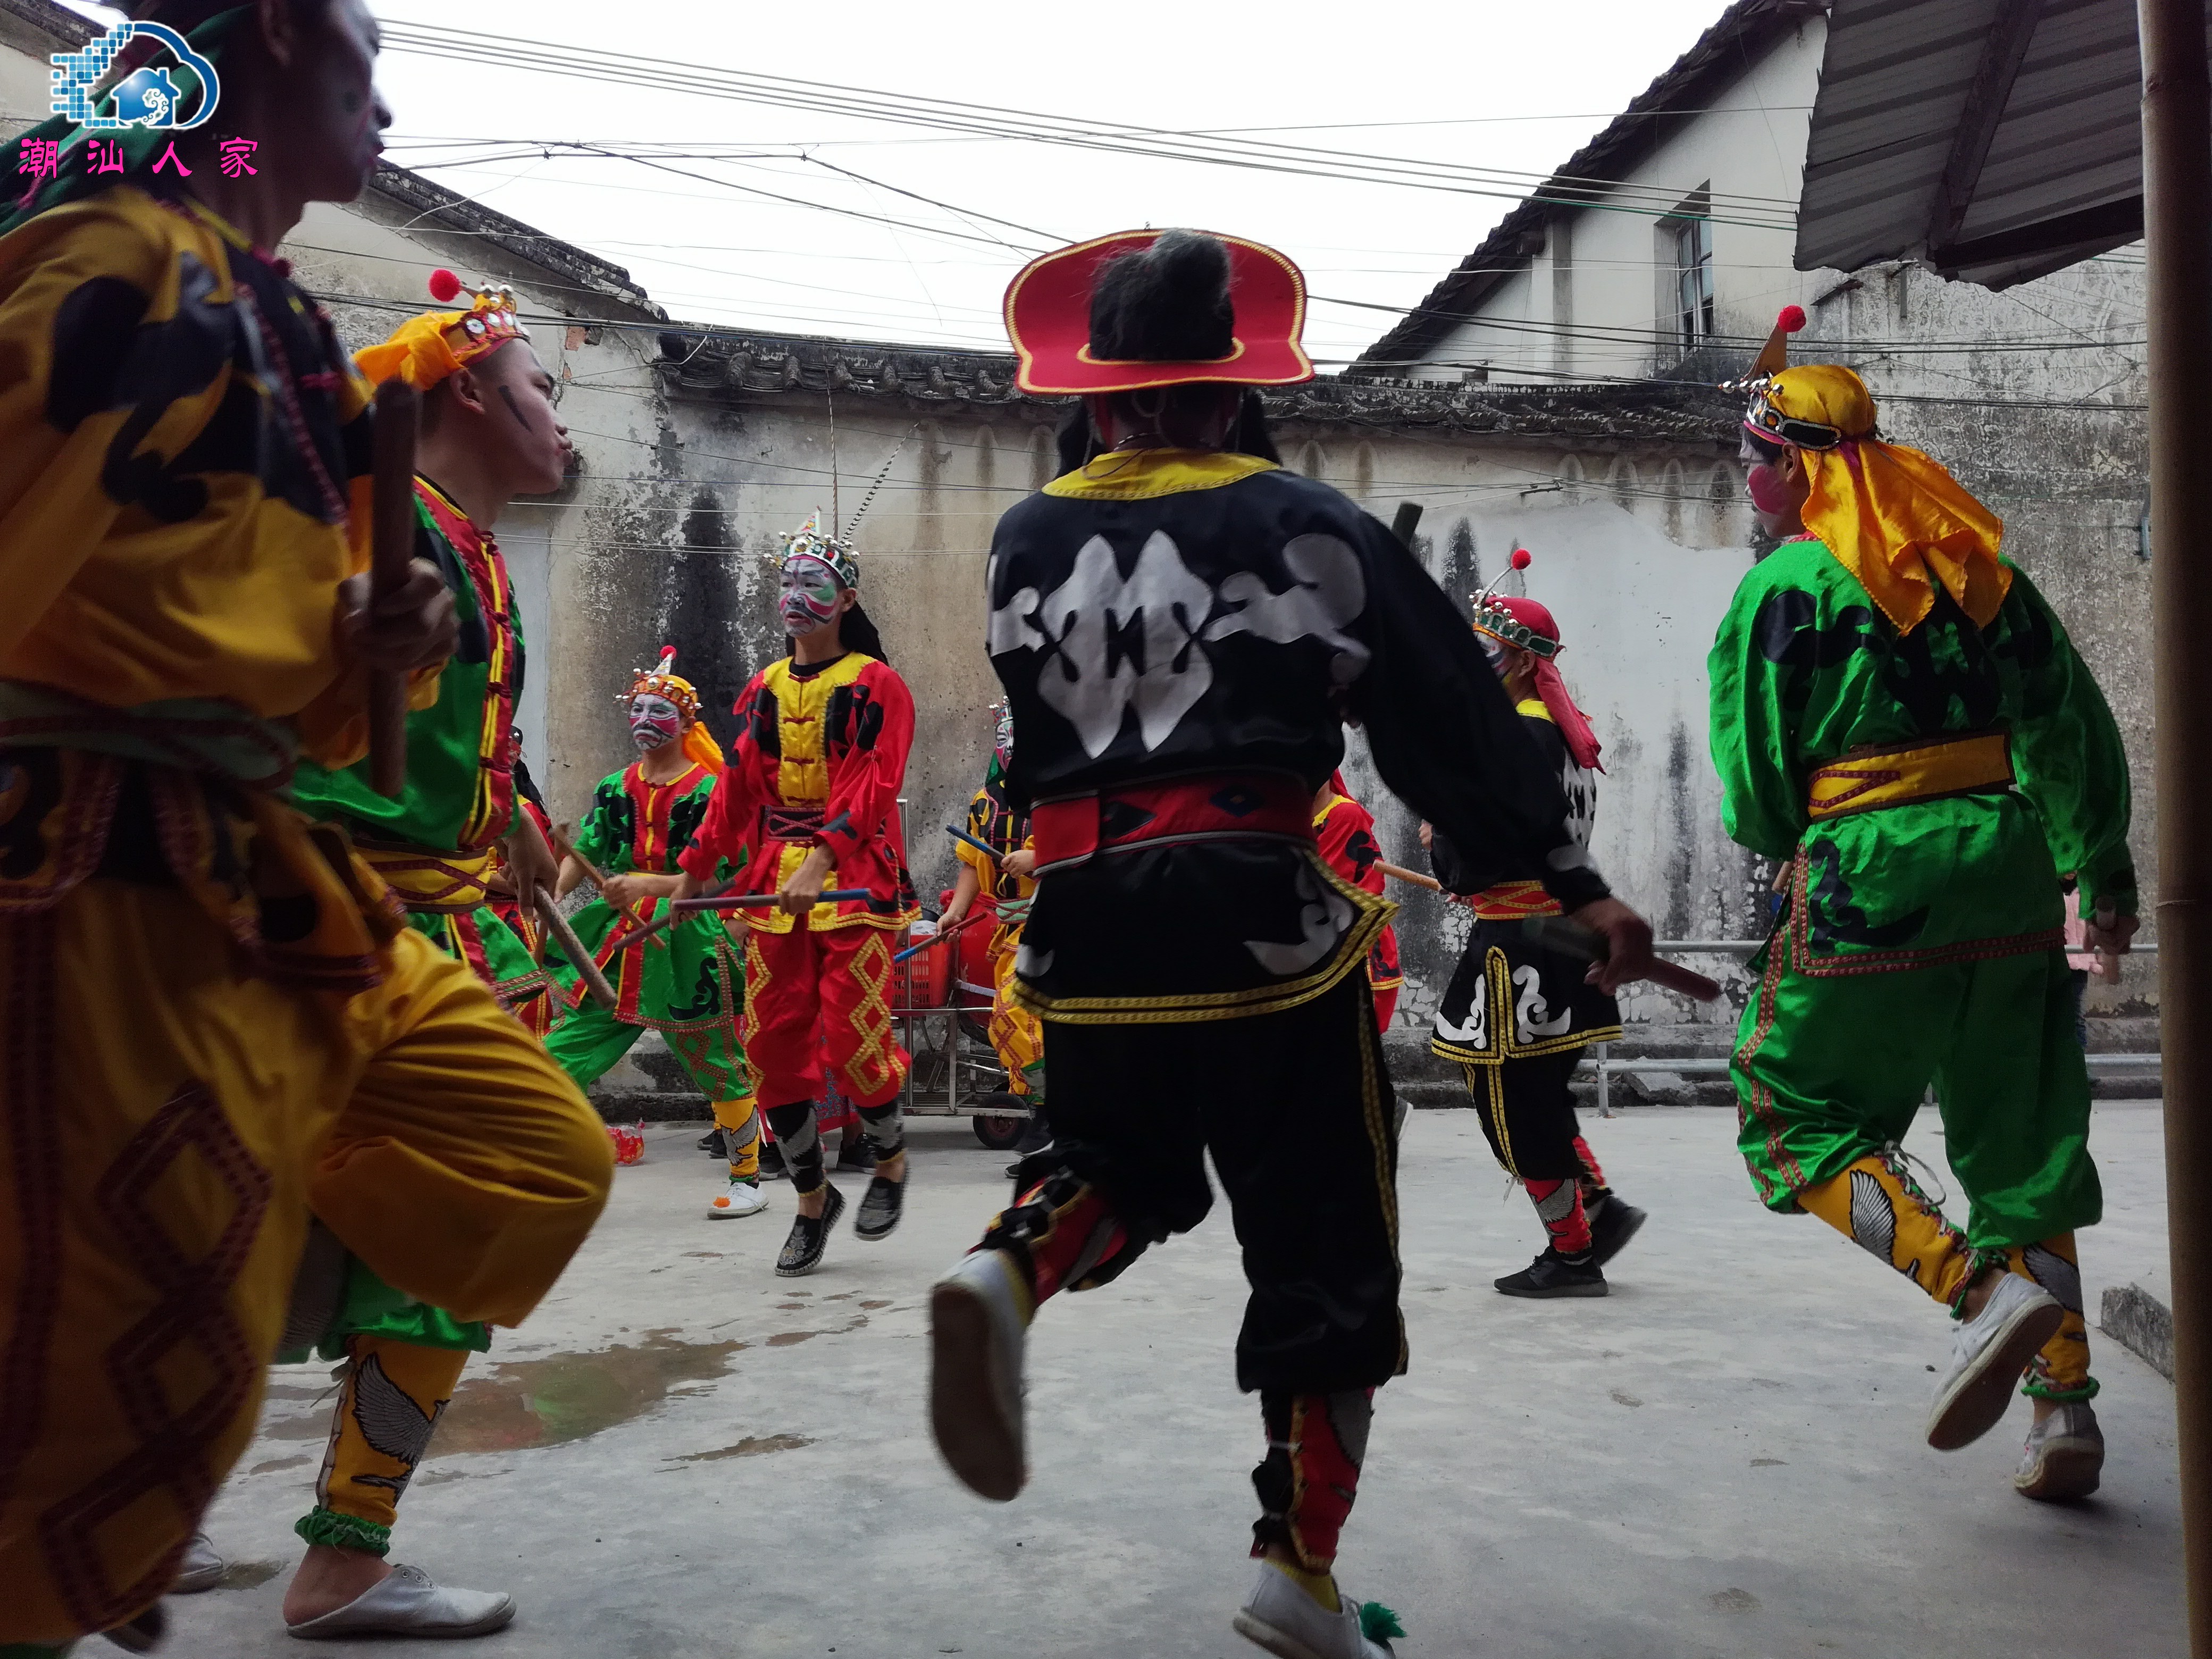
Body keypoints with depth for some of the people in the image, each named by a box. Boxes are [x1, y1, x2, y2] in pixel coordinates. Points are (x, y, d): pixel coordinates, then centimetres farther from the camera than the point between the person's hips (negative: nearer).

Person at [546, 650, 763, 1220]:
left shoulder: (710, 790, -5)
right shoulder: (614, 787, 11)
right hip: (616, 941, 5)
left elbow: (716, 874, -13)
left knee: (720, 1067, 4)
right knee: (562, 1054, -1)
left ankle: (747, 1179, 21)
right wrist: (550, 895, -14)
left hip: (687, 941, -4)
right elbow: (583, 854, 4)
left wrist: (647, 885, -25)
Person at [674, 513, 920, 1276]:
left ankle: (891, 1163, 18)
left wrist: (822, 861, -26)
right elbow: (738, 788, 21)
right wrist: (698, 866, 19)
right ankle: (812, 1198, 18)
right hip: (773, 882, 6)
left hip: (854, 879, -5)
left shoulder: (877, 686, -2)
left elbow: (872, 787, -14)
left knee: (852, 1035, -12)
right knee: (772, 1038, 2)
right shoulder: (763, 691, 16)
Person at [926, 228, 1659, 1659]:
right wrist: (1569, 880, 6)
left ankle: (1009, 1275, -5)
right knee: (1323, 1243, 10)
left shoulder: (1028, 542, 8)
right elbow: (1457, 715, 0)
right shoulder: (1306, 524, 0)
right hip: (1258, 919, -3)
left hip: (1086, 924, 4)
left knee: (1125, 1161, 27)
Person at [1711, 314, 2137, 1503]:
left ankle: (1985, 1291, -10)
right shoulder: (1976, 560, 12)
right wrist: (2104, 868, 23)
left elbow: (1755, 790, -5)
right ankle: (2065, 1406, 15)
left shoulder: (1783, 588, -6)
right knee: (2020, 1141, 15)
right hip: (2009, 872, 7)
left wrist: (1786, 846, 17)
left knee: (1797, 1123, 7)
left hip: (1871, 884, -6)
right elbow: (2073, 722, 15)